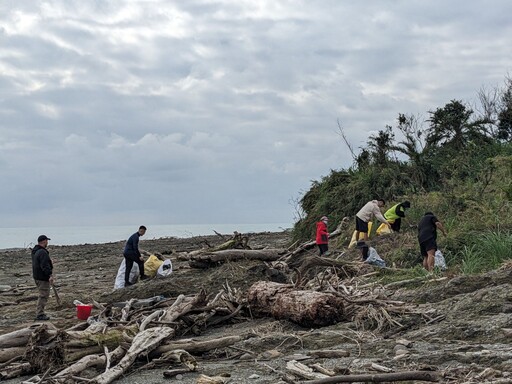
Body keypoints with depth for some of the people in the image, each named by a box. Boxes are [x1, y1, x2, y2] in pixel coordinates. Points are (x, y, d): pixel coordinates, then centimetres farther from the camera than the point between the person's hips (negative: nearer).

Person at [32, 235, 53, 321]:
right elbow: (45, 266, -27)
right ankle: (39, 314, -4)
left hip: (37, 276, 10)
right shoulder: (42, 252, -21)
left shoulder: (35, 251, 13)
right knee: (43, 296, -5)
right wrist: (50, 275, -29)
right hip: (43, 278, -10)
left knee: (42, 295, 19)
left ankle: (39, 312, 23)